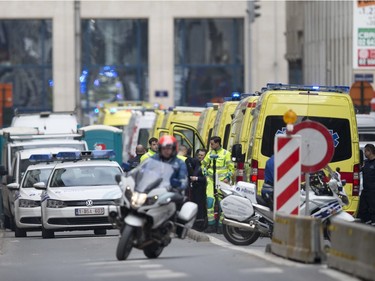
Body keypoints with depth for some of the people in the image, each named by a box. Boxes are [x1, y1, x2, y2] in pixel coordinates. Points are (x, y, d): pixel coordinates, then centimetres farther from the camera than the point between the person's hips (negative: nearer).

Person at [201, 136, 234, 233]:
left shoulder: (226, 153, 1)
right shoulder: (210, 153, 14)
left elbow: (231, 167, 3)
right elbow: (204, 164, 26)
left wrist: (228, 177, -7)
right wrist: (205, 173, 13)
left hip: (222, 181, -4)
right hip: (211, 180, 4)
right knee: (210, 200, -6)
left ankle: (221, 225, 0)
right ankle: (211, 224, -1)